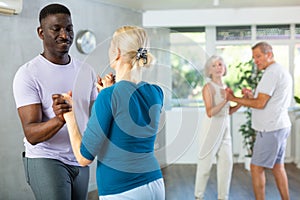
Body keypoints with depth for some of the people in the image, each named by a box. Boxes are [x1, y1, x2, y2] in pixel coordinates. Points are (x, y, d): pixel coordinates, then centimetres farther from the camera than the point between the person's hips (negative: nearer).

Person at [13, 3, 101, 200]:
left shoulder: (86, 71, 4)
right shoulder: (28, 74, -12)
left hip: (80, 160, 6)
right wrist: (59, 119, -39)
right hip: (46, 160, -5)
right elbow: (31, 135, -19)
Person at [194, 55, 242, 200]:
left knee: (226, 162, 5)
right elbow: (210, 112, -21)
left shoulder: (225, 87, 9)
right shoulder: (208, 87, -12)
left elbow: (228, 111, 13)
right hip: (211, 128, -6)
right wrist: (225, 100, -29)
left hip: (225, 128, 7)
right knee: (206, 163, 2)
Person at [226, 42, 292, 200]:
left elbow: (260, 104, -19)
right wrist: (253, 97, 10)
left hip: (270, 129, -10)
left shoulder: (272, 72, -15)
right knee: (277, 167, 14)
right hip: (280, 127, 10)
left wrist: (234, 99, -12)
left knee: (256, 167, -3)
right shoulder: (282, 72, 16)